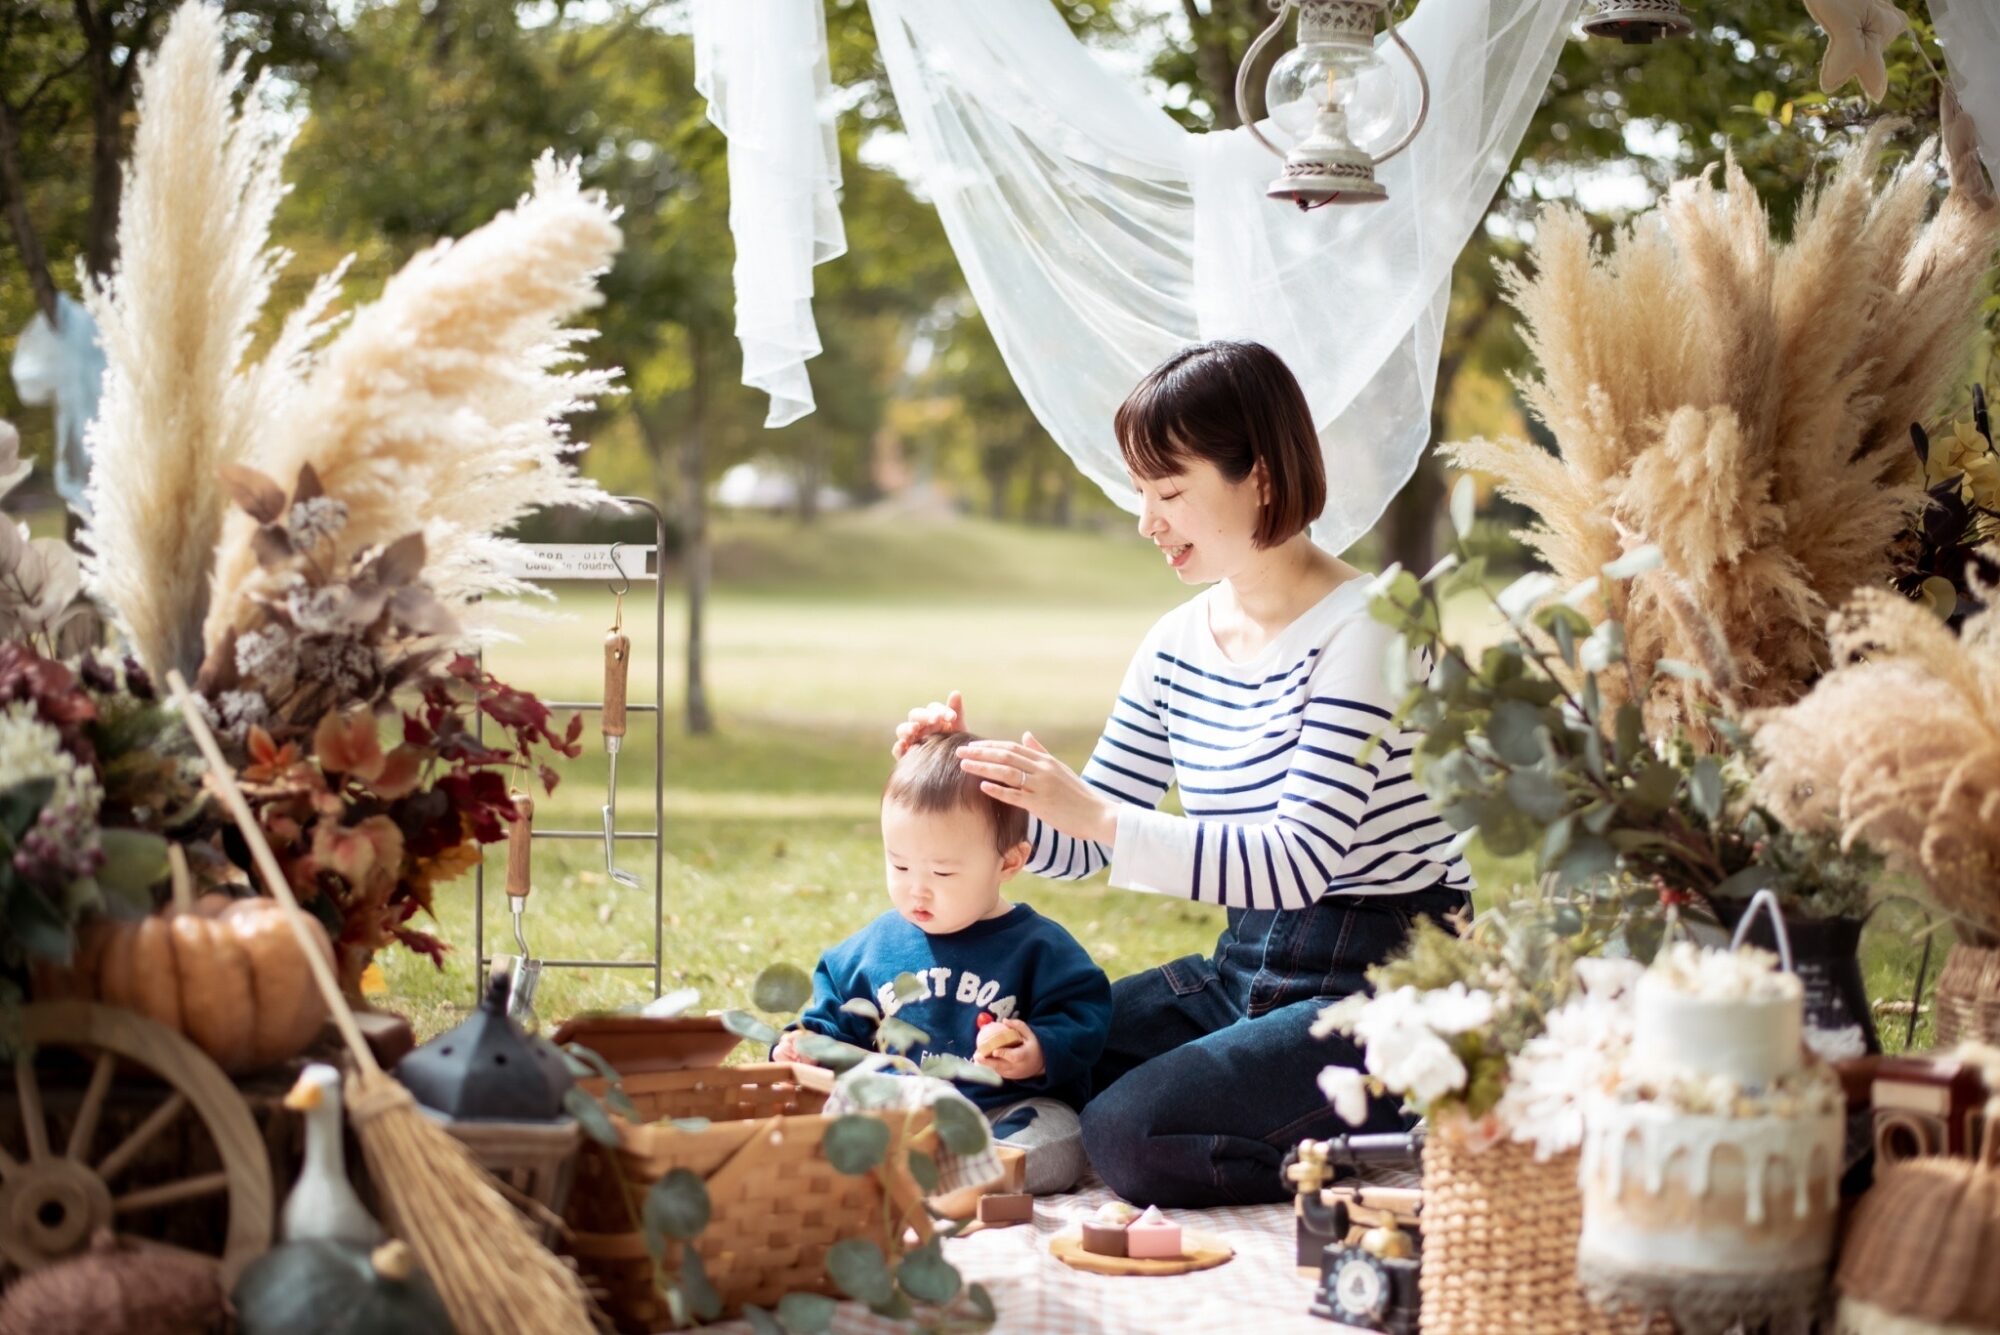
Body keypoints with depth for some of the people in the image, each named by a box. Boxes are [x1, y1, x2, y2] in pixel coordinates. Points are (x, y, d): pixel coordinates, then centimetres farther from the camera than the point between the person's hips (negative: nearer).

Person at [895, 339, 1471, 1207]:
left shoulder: (1364, 631, -16)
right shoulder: (1179, 647, 7)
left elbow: (1296, 864, -27)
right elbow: (1079, 850, 12)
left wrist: (1095, 813, -32)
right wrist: (972, 773, -7)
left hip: (1382, 987, -8)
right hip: (1244, 975, 8)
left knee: (1128, 1133, -24)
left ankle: (1391, 1151, -2)